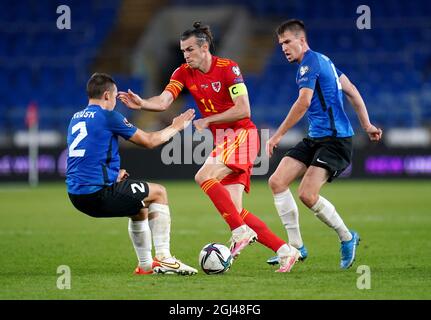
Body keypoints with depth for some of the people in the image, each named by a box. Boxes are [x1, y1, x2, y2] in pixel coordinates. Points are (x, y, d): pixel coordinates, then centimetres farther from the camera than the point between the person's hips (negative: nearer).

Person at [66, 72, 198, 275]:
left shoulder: (75, 119, 16)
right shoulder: (107, 116, -8)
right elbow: (148, 141, 0)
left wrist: (113, 174, 10)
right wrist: (175, 127, 16)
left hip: (76, 195, 8)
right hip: (99, 193, -8)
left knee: (140, 208, 29)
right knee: (158, 193, 10)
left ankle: (146, 265, 30)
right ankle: (163, 258, 4)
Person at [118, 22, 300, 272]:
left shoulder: (228, 68, -12)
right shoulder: (184, 73, 4)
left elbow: (243, 110, -16)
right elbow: (163, 101, -9)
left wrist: (207, 120, -15)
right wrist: (142, 103, -28)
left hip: (241, 134, -7)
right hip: (221, 140, 7)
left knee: (204, 176, -27)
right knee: (234, 210, -2)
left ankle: (241, 232, -20)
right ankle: (285, 251, 4)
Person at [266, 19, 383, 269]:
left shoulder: (310, 63, -12)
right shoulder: (323, 60, 18)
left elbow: (304, 102, -23)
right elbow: (352, 91, 22)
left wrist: (278, 135, -18)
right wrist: (367, 125, 23)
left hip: (335, 139, -10)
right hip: (316, 139, 10)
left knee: (308, 194, -21)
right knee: (277, 182, -1)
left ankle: (347, 238, 2)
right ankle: (296, 246, 4)